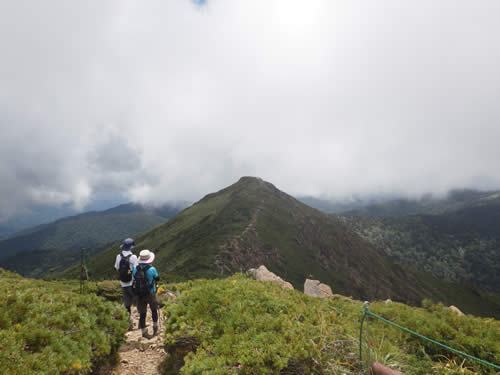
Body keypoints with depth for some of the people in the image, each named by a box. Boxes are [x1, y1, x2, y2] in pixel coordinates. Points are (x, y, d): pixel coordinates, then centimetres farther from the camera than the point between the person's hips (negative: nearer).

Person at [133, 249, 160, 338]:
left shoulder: (136, 269, -12)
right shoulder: (152, 269, -22)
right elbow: (157, 279, -4)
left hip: (140, 295, 2)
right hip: (151, 294, -2)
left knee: (142, 314, 13)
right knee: (154, 311, 22)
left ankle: (144, 332, 22)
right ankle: (155, 328, 38)